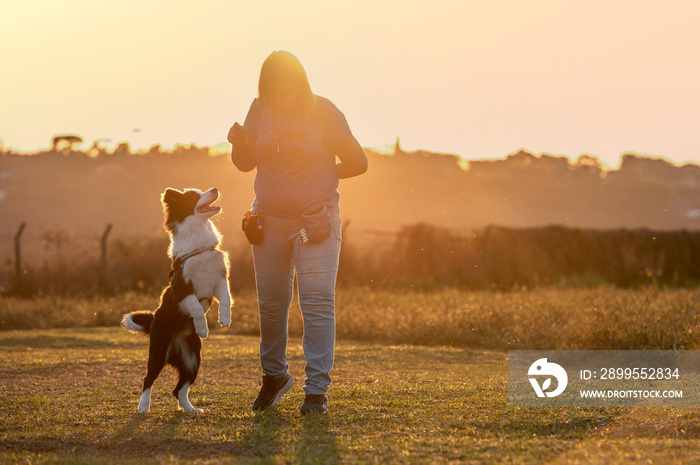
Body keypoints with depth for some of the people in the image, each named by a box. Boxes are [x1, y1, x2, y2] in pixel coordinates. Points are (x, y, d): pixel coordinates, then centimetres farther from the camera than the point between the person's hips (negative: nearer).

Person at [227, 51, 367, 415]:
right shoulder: (260, 110, 1)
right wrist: (239, 142, -13)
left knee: (317, 302, -11)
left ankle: (317, 391, -10)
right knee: (270, 303, 11)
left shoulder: (323, 112, -9)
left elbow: (357, 163, -5)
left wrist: (316, 175, -4)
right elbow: (245, 163, 7)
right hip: (269, 219, 4)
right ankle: (275, 375, 31)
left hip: (315, 220, -4)